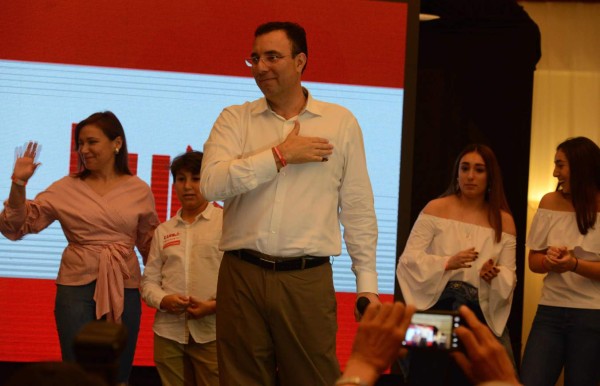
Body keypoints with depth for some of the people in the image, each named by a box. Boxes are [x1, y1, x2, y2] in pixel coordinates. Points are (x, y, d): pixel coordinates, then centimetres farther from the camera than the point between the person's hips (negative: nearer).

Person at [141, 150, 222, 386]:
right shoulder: (163, 230, 15)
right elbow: (149, 280, 14)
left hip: (211, 333, -4)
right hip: (169, 332, 4)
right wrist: (162, 300, -6)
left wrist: (214, 305, -16)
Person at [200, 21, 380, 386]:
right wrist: (281, 155, -9)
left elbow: (358, 209, 7)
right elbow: (212, 183, -9)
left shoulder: (342, 122, 7)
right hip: (242, 274, 1)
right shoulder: (234, 119, 8)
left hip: (308, 278, -1)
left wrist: (367, 283, 4)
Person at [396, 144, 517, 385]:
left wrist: (494, 276, -18)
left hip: (480, 315, 2)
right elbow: (409, 259, -5)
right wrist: (447, 264, -20)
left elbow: (509, 277, 5)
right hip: (435, 309, -2)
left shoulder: (503, 221, 6)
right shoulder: (435, 209, 0)